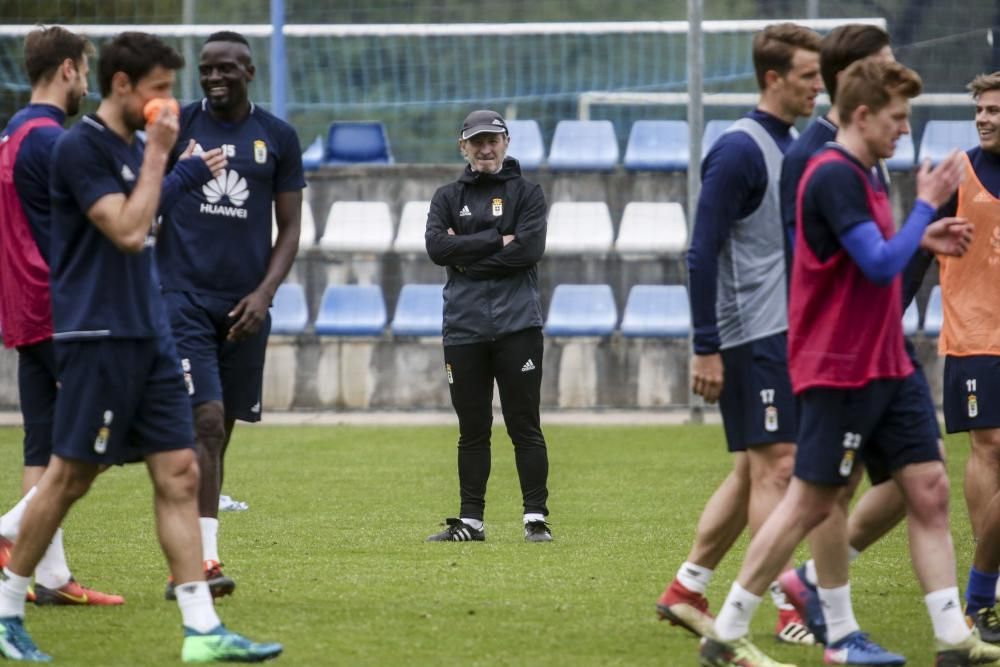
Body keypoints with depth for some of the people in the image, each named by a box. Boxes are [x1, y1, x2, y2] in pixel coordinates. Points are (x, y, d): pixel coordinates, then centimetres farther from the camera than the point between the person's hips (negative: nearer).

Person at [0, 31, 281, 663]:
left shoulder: (133, 146, 15)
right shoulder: (80, 147, -12)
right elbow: (127, 231, -20)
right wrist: (158, 155, -15)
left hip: (147, 334, 8)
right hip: (96, 334, -8)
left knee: (179, 473, 1)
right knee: (70, 477, -2)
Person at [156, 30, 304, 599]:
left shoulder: (278, 138, 7)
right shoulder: (176, 127, 3)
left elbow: (290, 227, 8)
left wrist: (264, 293, -6)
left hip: (244, 304, 3)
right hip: (183, 296, -3)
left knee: (220, 431, 7)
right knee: (207, 419, -16)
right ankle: (205, 557, -20)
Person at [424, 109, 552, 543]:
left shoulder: (526, 194, 6)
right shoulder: (448, 198, 14)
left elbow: (529, 249, -9)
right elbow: (437, 246, -4)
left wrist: (467, 257, -7)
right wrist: (497, 241, -9)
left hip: (516, 325, -3)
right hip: (463, 328, 3)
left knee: (524, 426, -3)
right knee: (472, 430, 6)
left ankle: (536, 518, 0)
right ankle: (471, 520, 10)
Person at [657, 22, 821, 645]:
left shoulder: (796, 147, 14)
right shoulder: (739, 151, -13)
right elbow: (703, 254, -15)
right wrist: (707, 348, -17)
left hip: (787, 335, 9)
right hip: (752, 337, -9)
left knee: (752, 472, 11)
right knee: (776, 467, -9)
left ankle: (686, 589, 20)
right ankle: (789, 610, -8)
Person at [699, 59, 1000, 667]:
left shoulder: (864, 176, 14)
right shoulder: (834, 176, -17)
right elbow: (880, 264, -22)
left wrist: (925, 237, 15)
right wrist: (926, 205, -15)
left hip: (888, 366, 9)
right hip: (840, 370, -9)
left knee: (931, 491, 2)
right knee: (810, 505, -3)